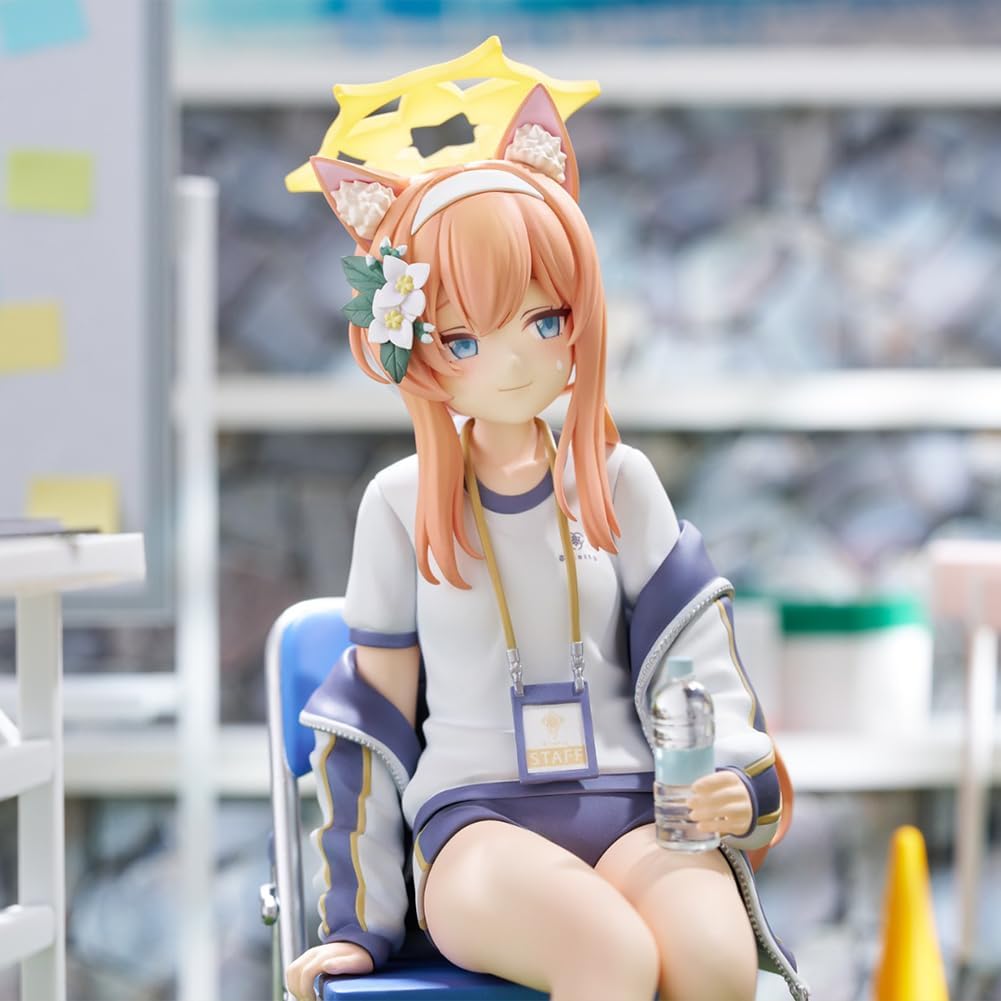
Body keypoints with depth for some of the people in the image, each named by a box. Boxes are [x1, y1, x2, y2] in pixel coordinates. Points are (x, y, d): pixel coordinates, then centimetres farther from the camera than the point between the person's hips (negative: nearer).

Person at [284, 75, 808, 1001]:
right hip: (474, 821, -2)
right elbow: (377, 708, 10)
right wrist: (361, 921, 8)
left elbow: (695, 658, 8)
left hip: (631, 813, 2)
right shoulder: (403, 503, 6)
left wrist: (736, 780, -13)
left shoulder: (619, 481, 9)